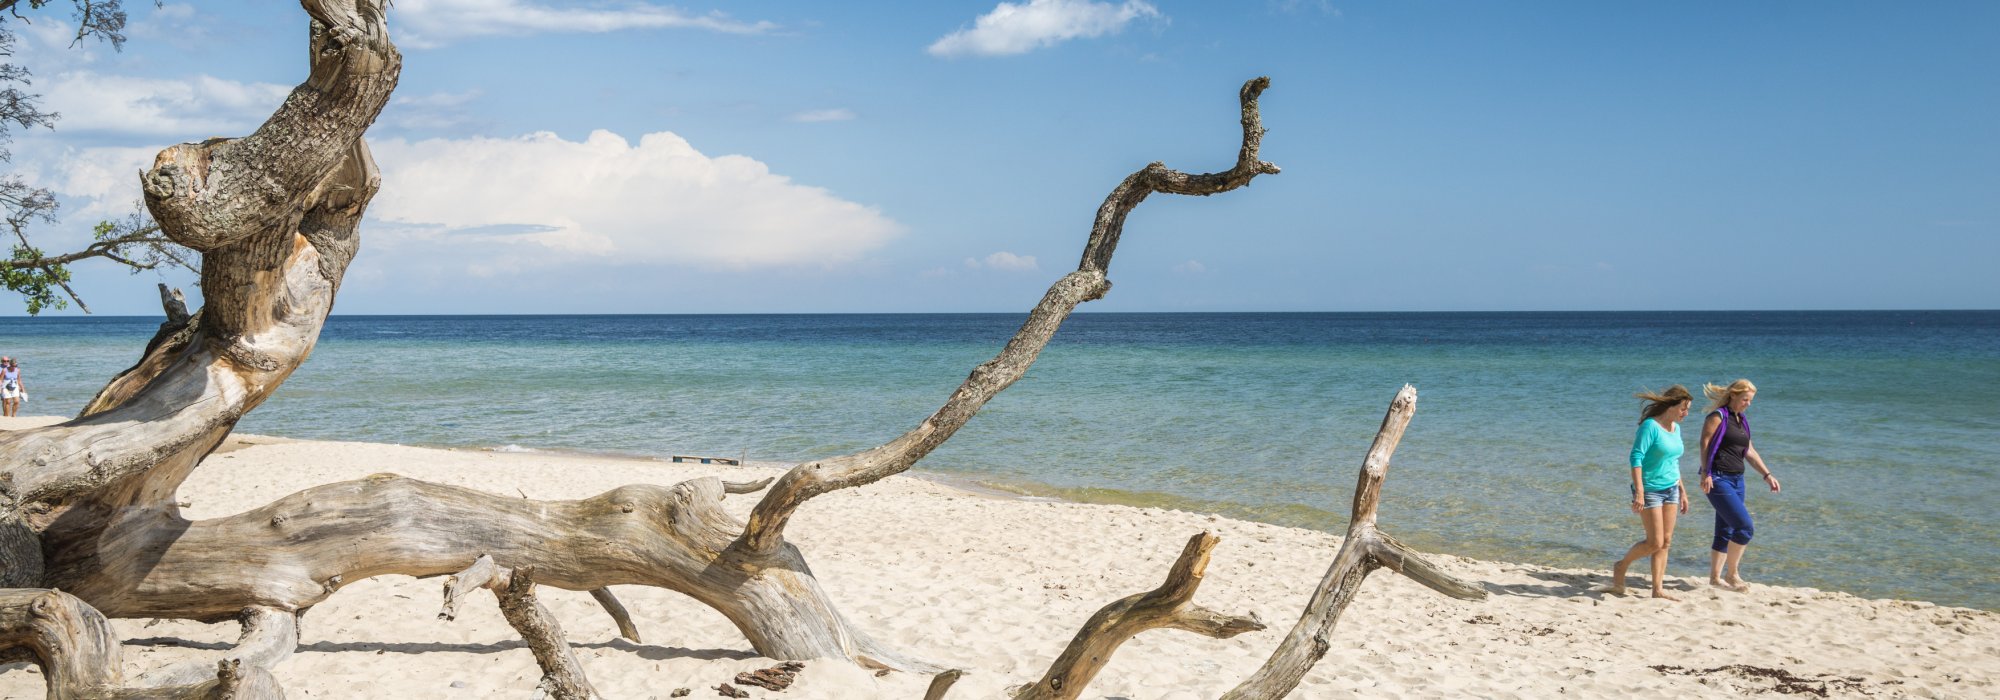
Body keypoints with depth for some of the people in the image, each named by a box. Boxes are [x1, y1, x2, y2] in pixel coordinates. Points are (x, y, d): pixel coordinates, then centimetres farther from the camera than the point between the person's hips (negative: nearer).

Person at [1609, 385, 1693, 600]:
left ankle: (1658, 589, 10)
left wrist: (1682, 491, 21)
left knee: (1666, 542, 6)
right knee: (1655, 543, -8)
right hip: (1650, 490, -8)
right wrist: (1639, 491, -24)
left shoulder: (1676, 428, 10)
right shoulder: (1650, 426, -14)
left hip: (1671, 489, 8)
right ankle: (1621, 567, 14)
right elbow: (1636, 458, -19)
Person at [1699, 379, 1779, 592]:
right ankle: (1732, 574, -4)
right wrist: (1705, 473, -22)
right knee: (1745, 526, -15)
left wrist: (1767, 475, 15)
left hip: (1737, 479, 9)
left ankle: (1715, 578, 17)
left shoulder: (1742, 420, 17)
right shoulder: (1718, 416, -7)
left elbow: (1750, 452, 22)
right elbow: (1704, 444, -14)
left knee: (1726, 532, 10)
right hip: (1718, 479, -8)